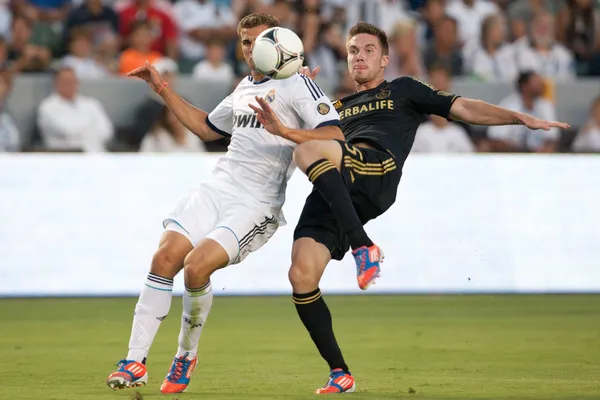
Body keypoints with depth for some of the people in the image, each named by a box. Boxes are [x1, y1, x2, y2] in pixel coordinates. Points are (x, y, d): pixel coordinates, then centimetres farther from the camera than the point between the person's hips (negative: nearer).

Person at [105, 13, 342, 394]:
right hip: (217, 189, 7)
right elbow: (206, 126, 39)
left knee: (197, 267, -24)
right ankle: (135, 362, -10)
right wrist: (163, 89, 34)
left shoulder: (296, 83, -2)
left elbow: (334, 134, -14)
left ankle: (187, 355, 3)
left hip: (258, 204, -7)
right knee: (165, 258, -13)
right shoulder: (244, 89, 22)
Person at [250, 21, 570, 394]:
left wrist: (522, 117, 8)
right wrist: (284, 131, 3)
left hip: (378, 165, -5)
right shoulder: (338, 107, 38)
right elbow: (311, 139, 24)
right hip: (332, 194, 5)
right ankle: (340, 374, -5)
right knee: (301, 276, -15)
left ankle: (363, 246, -33)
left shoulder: (402, 90, 28)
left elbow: (462, 108, 19)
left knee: (309, 151, -35)